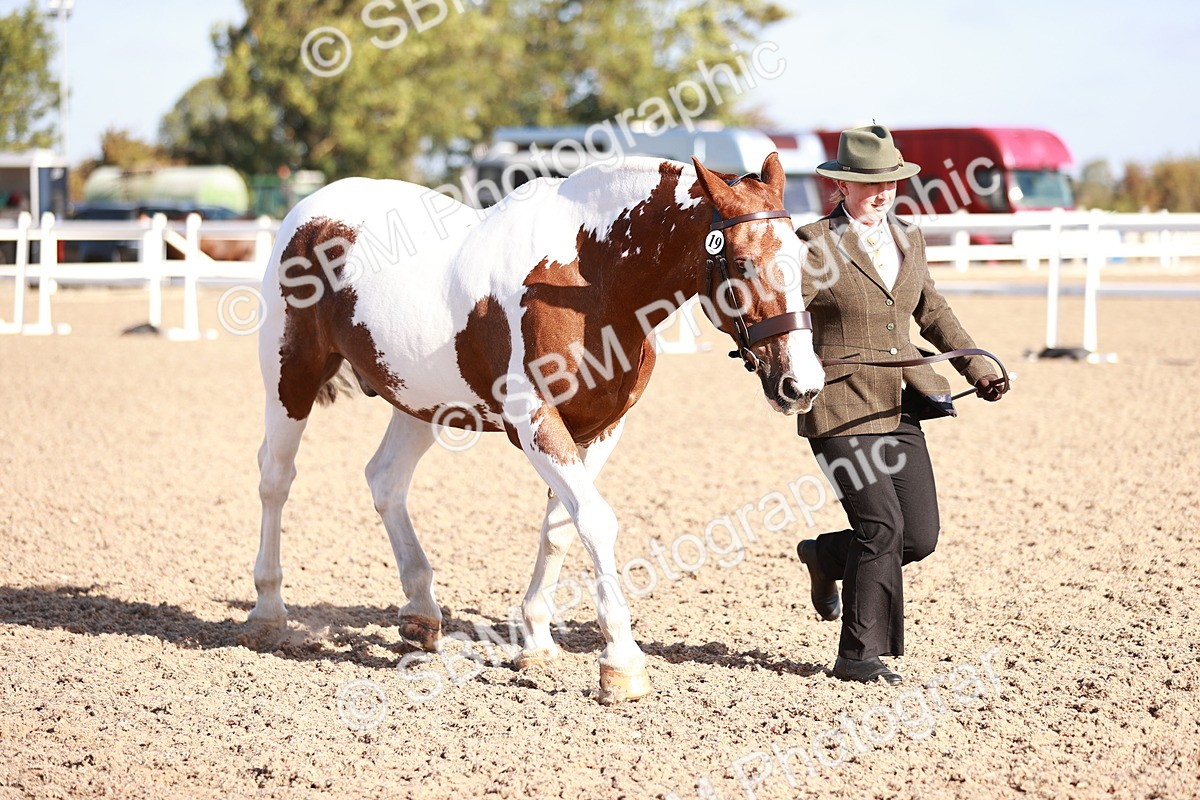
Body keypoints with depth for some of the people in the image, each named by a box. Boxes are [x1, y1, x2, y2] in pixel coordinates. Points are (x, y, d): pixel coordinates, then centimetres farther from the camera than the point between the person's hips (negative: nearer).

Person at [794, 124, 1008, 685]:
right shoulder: (815, 244, -7)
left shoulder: (908, 240, 13)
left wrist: (975, 366, 15)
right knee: (881, 526, -13)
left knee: (920, 536, 2)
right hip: (840, 410, -6)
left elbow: (932, 313, 25)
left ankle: (824, 556, 31)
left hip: (901, 410, 7)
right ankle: (859, 655, 0)